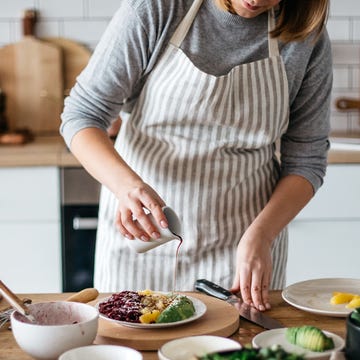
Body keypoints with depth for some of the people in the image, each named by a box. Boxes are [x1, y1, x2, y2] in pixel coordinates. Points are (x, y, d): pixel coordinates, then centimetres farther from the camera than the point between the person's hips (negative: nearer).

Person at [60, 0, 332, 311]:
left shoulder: (308, 37, -9)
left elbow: (306, 160, -4)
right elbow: (81, 114, -13)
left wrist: (260, 235, -19)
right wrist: (126, 183, -32)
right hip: (140, 232, 0)